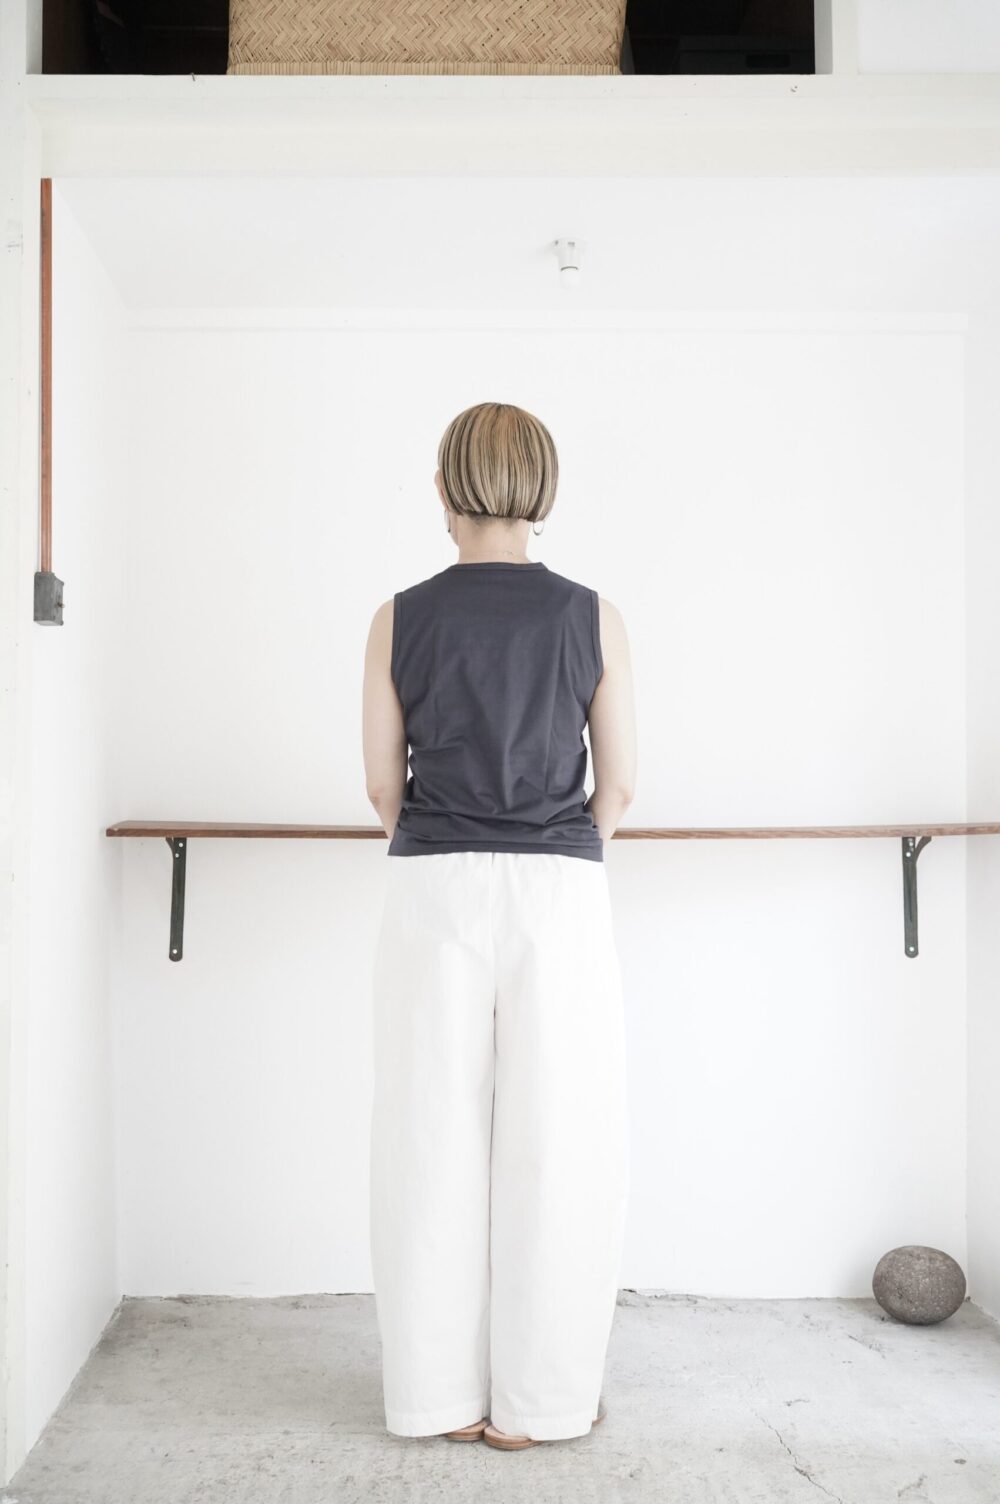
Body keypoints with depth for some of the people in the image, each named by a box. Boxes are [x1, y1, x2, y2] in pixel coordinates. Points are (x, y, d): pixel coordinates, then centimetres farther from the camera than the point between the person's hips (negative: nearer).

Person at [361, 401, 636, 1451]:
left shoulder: (401, 618, 0)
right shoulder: (593, 617, 0)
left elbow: (383, 785, 4)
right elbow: (619, 784, 3)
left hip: (432, 893, 1)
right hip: (559, 892, 0)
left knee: (435, 1140, 9)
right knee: (555, 1146, 8)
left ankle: (441, 1396, 21)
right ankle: (537, 1400, 19)